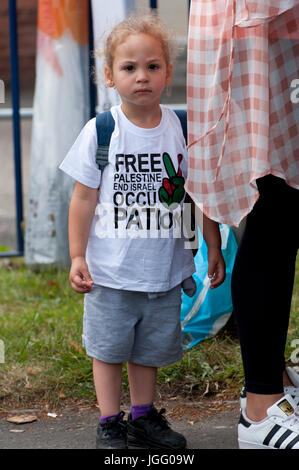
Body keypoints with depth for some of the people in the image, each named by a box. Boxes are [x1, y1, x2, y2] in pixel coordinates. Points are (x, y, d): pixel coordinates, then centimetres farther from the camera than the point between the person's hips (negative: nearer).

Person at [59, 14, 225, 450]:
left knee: (151, 347, 14)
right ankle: (109, 423, 20)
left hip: (165, 269, 2)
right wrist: (77, 257, -4)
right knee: (108, 347, 8)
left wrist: (214, 250, 8)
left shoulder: (183, 129, -2)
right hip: (110, 271, -2)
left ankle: (143, 417, 30)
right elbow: (84, 197, -4)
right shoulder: (100, 131, -8)